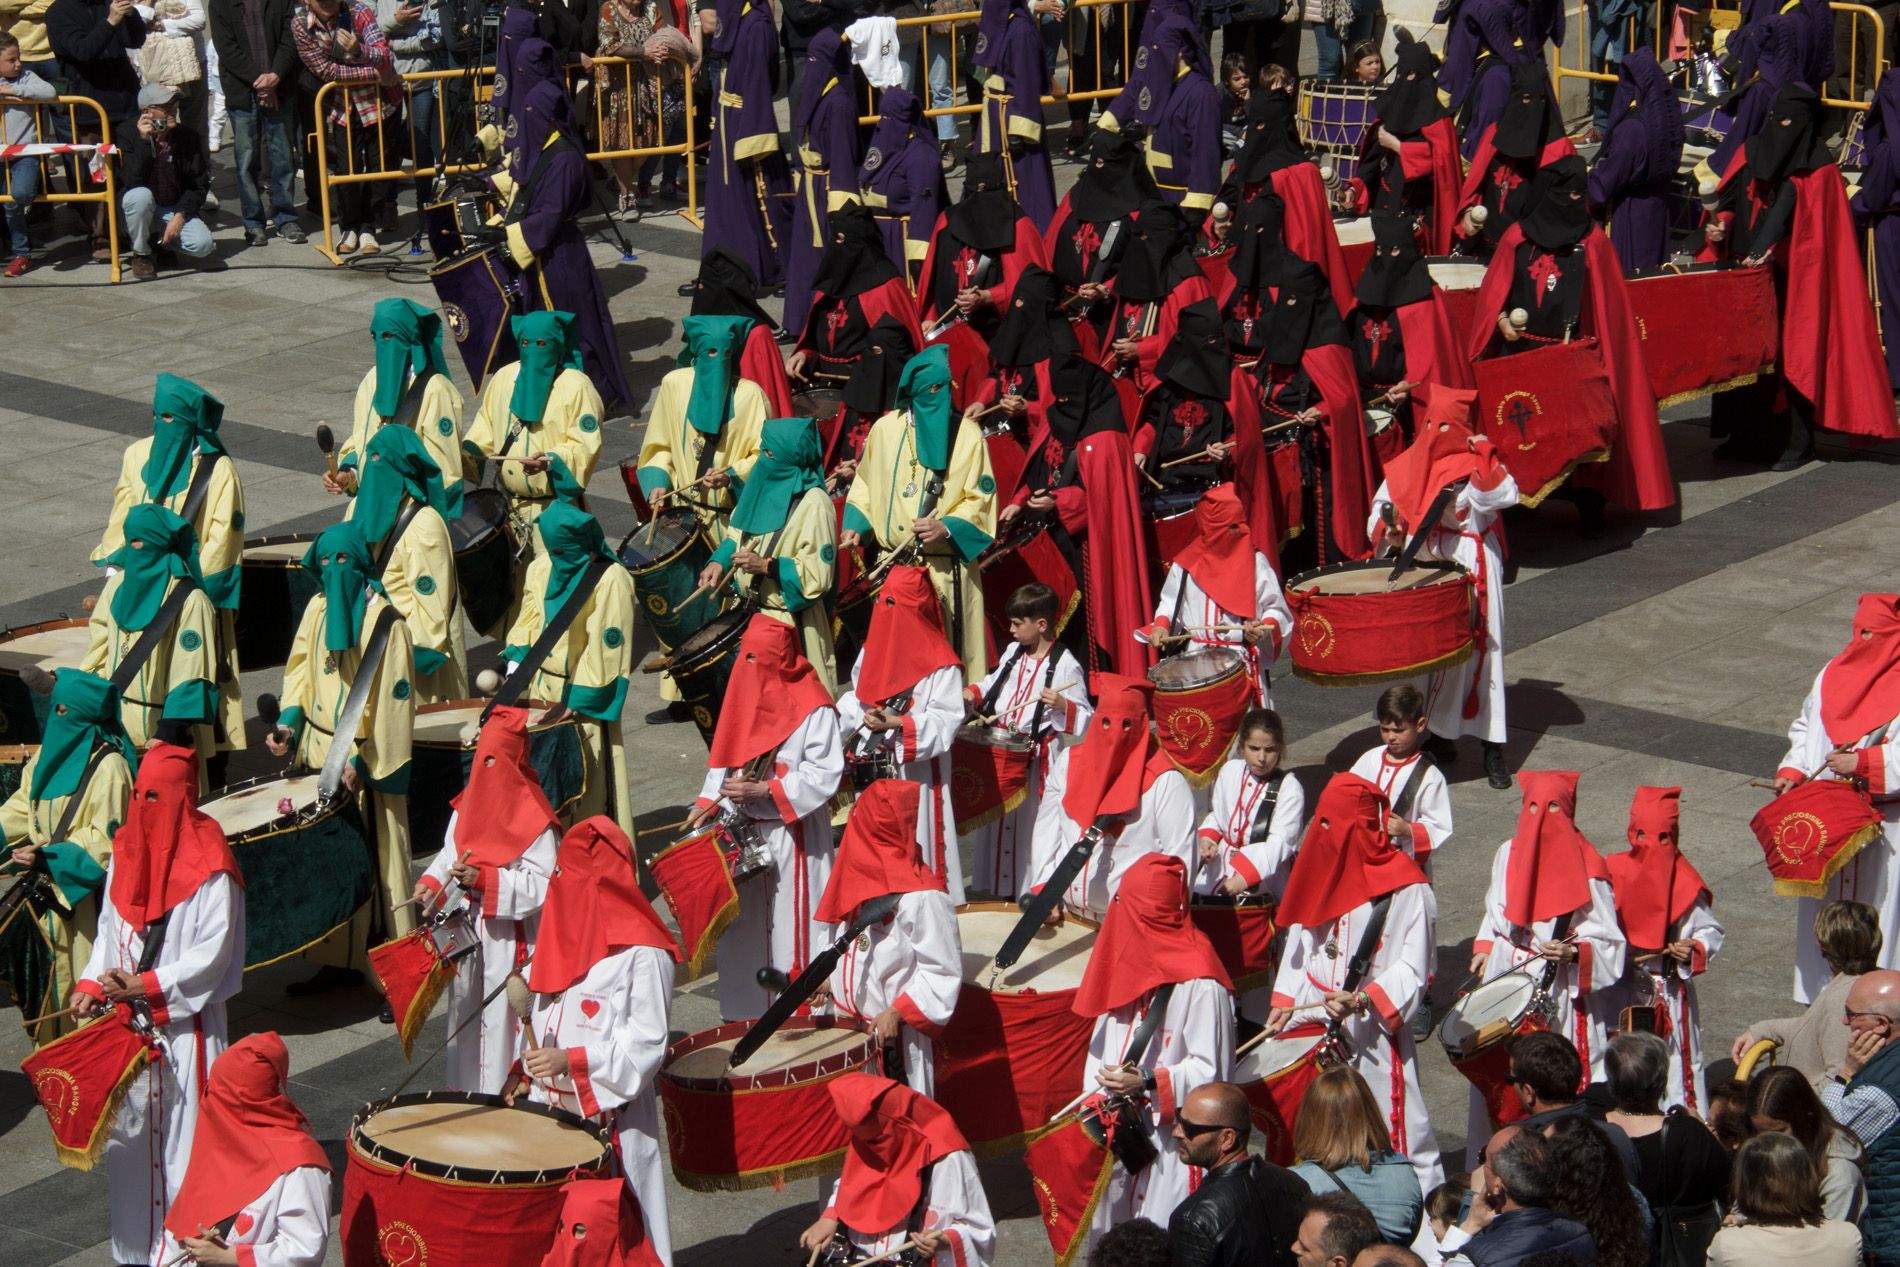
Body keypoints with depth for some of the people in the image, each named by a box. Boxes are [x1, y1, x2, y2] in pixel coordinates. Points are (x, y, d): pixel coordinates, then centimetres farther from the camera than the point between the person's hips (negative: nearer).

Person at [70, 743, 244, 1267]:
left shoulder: (209, 868, -12)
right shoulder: (125, 852, 8)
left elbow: (212, 954, -14)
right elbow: (109, 931, 13)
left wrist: (147, 986, -20)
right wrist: (92, 984, -3)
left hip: (183, 1023, -6)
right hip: (127, 1021, 6)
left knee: (182, 1127, -5)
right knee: (129, 1124, 10)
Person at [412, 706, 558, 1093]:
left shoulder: (534, 819, -17)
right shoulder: (466, 806, 6)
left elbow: (541, 885, -21)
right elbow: (450, 854, 17)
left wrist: (483, 881, -28)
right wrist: (430, 884, -3)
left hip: (511, 942, -7)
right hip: (469, 935, 7)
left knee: (504, 1022, -6)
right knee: (467, 1013, 16)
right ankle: (465, 1087, 28)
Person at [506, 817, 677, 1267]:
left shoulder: (641, 955, -15)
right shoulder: (562, 934, 11)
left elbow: (645, 1043, -17)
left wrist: (572, 1062, -23)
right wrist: (525, 1072, 8)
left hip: (610, 1118, -7)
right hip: (549, 1108, 8)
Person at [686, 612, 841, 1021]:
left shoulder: (812, 708, -13)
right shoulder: (745, 693, 8)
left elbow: (824, 773, -17)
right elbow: (725, 759, 14)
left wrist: (765, 792, -23)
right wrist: (709, 803, 0)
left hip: (792, 834, -7)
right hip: (743, 832, 7)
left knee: (790, 923, -4)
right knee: (743, 921, 12)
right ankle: (746, 1009, 22)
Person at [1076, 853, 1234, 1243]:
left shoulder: (1200, 983, -14)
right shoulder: (1124, 962, 11)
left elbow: (1209, 1070, -15)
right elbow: (1101, 1045, 13)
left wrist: (1148, 1082, -25)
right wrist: (1097, 1100, -1)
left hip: (1173, 1140, -8)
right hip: (1121, 1135, 8)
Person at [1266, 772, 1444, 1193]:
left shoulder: (1406, 888, -14)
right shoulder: (1321, 867, 8)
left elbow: (1412, 967, -14)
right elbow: (1299, 942, 14)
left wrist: (1363, 1000, -26)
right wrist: (1285, 1001, 7)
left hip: (1375, 1026, -6)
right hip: (1316, 1023, 6)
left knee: (1392, 1119, -5)